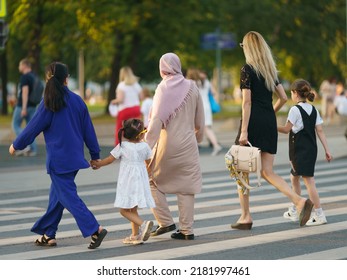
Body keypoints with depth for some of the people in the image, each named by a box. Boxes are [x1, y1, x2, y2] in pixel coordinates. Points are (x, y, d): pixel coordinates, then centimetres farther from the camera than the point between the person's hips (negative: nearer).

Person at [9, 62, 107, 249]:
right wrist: (95, 154, 15)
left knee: (68, 196, -5)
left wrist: (16, 145, 10)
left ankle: (95, 230, -17)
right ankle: (48, 234, 21)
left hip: (58, 159, -6)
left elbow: (33, 128, -5)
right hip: (75, 156, 6)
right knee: (57, 194, 16)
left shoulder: (49, 104, -12)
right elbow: (88, 129, 7)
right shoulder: (77, 101, 2)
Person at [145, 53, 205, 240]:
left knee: (153, 181, 12)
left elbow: (156, 119, -16)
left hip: (167, 142, -4)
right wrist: (197, 138, 28)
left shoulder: (163, 88, -8)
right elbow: (199, 120, 11)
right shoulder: (192, 87, 4)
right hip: (188, 144, 4)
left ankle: (165, 221, 7)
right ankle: (186, 229, 7)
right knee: (186, 186, 8)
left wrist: (147, 146, -17)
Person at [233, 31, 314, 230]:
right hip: (270, 124, 6)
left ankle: (246, 217, 9)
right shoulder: (271, 70, 13)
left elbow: (247, 102, -14)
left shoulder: (248, 70, -8)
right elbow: (283, 98, 12)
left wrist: (244, 131, -16)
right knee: (268, 172, 6)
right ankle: (300, 201, -14)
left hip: (254, 122, -6)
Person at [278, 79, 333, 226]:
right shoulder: (314, 110, 9)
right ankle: (294, 211, 28)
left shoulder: (295, 109, -12)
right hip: (312, 149, 8)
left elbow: (286, 129, -10)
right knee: (294, 178, 20)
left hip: (300, 150, -8)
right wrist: (326, 149, 5)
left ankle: (319, 215, -13)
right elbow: (320, 131, 6)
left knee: (309, 181, -9)